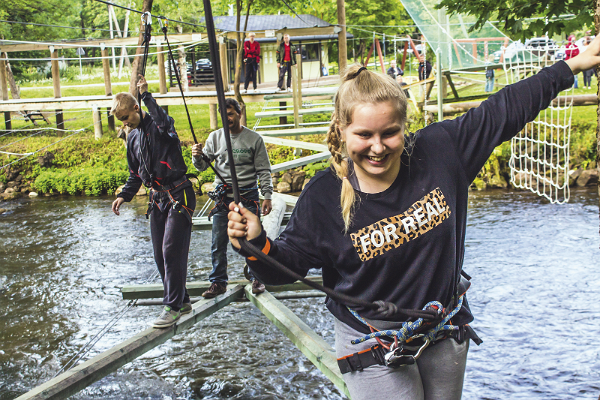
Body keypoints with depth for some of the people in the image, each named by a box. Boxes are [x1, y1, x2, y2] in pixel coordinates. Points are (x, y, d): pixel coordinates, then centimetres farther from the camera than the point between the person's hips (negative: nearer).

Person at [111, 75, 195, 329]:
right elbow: (136, 174, 22)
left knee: (172, 251, -12)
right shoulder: (133, 137, 14)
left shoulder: (158, 125, -8)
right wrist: (124, 195, 9)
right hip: (157, 199, 8)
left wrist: (146, 95, -29)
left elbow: (163, 122, -35)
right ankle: (182, 301, 22)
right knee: (160, 255, 9)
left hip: (179, 196, -8)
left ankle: (173, 307, -4)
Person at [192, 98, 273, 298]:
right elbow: (202, 166, 7)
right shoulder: (215, 137, 5)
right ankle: (218, 282, 14)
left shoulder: (254, 139, 0)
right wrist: (197, 156, -15)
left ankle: (256, 278, 18)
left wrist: (267, 196, -5)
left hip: (248, 196, -2)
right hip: (222, 197, 2)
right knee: (218, 243, 3)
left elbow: (264, 170, 2)